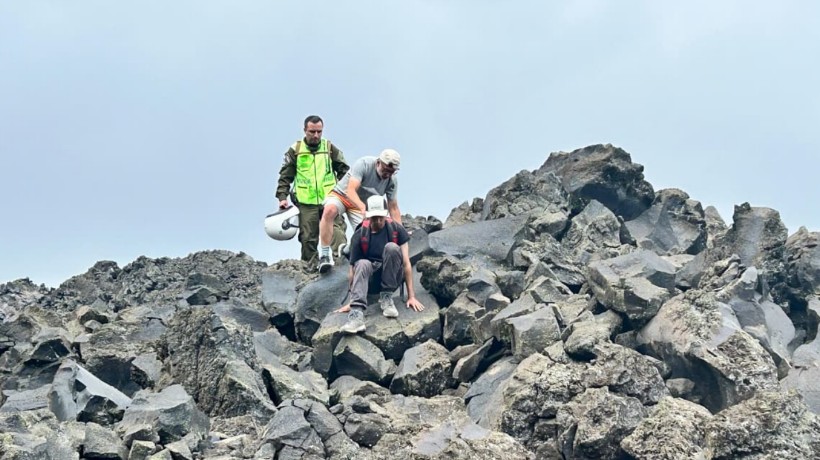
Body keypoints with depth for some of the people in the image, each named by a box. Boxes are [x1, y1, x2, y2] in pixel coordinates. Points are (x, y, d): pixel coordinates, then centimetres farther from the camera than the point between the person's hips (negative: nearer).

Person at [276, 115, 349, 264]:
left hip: (329, 200, 0)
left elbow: (344, 171, 16)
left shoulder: (330, 149, 10)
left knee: (337, 232, -15)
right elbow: (285, 176, 9)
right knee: (308, 239, 1)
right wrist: (282, 197, -1)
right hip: (306, 203, 0)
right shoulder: (295, 150, 8)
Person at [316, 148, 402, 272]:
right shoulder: (363, 164, -26)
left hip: (362, 204, 5)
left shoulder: (392, 181, -10)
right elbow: (350, 191, -35)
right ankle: (325, 254, -33)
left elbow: (393, 208, -4)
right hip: (341, 194, -5)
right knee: (330, 210, -38)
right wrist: (363, 208, -53)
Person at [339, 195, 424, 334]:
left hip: (392, 277, 0)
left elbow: (406, 264, -10)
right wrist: (351, 301, -7)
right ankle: (356, 313, -51)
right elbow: (353, 270, -6)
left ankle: (386, 297, -18)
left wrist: (411, 296, -15)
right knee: (363, 264, -34)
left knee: (391, 247, -27)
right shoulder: (359, 236, -8)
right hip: (371, 280, 0)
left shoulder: (396, 230, -8)